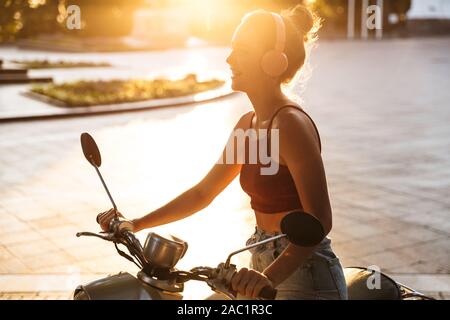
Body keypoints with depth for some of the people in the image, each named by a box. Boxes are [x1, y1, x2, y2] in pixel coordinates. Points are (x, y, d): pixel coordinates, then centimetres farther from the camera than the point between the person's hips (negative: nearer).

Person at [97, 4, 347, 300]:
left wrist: (271, 276, -35)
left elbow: (319, 219, -24)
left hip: (305, 277, -8)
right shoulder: (248, 124, 8)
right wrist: (136, 224, 11)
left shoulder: (291, 123, -18)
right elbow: (203, 192, 15)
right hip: (264, 264, 8)